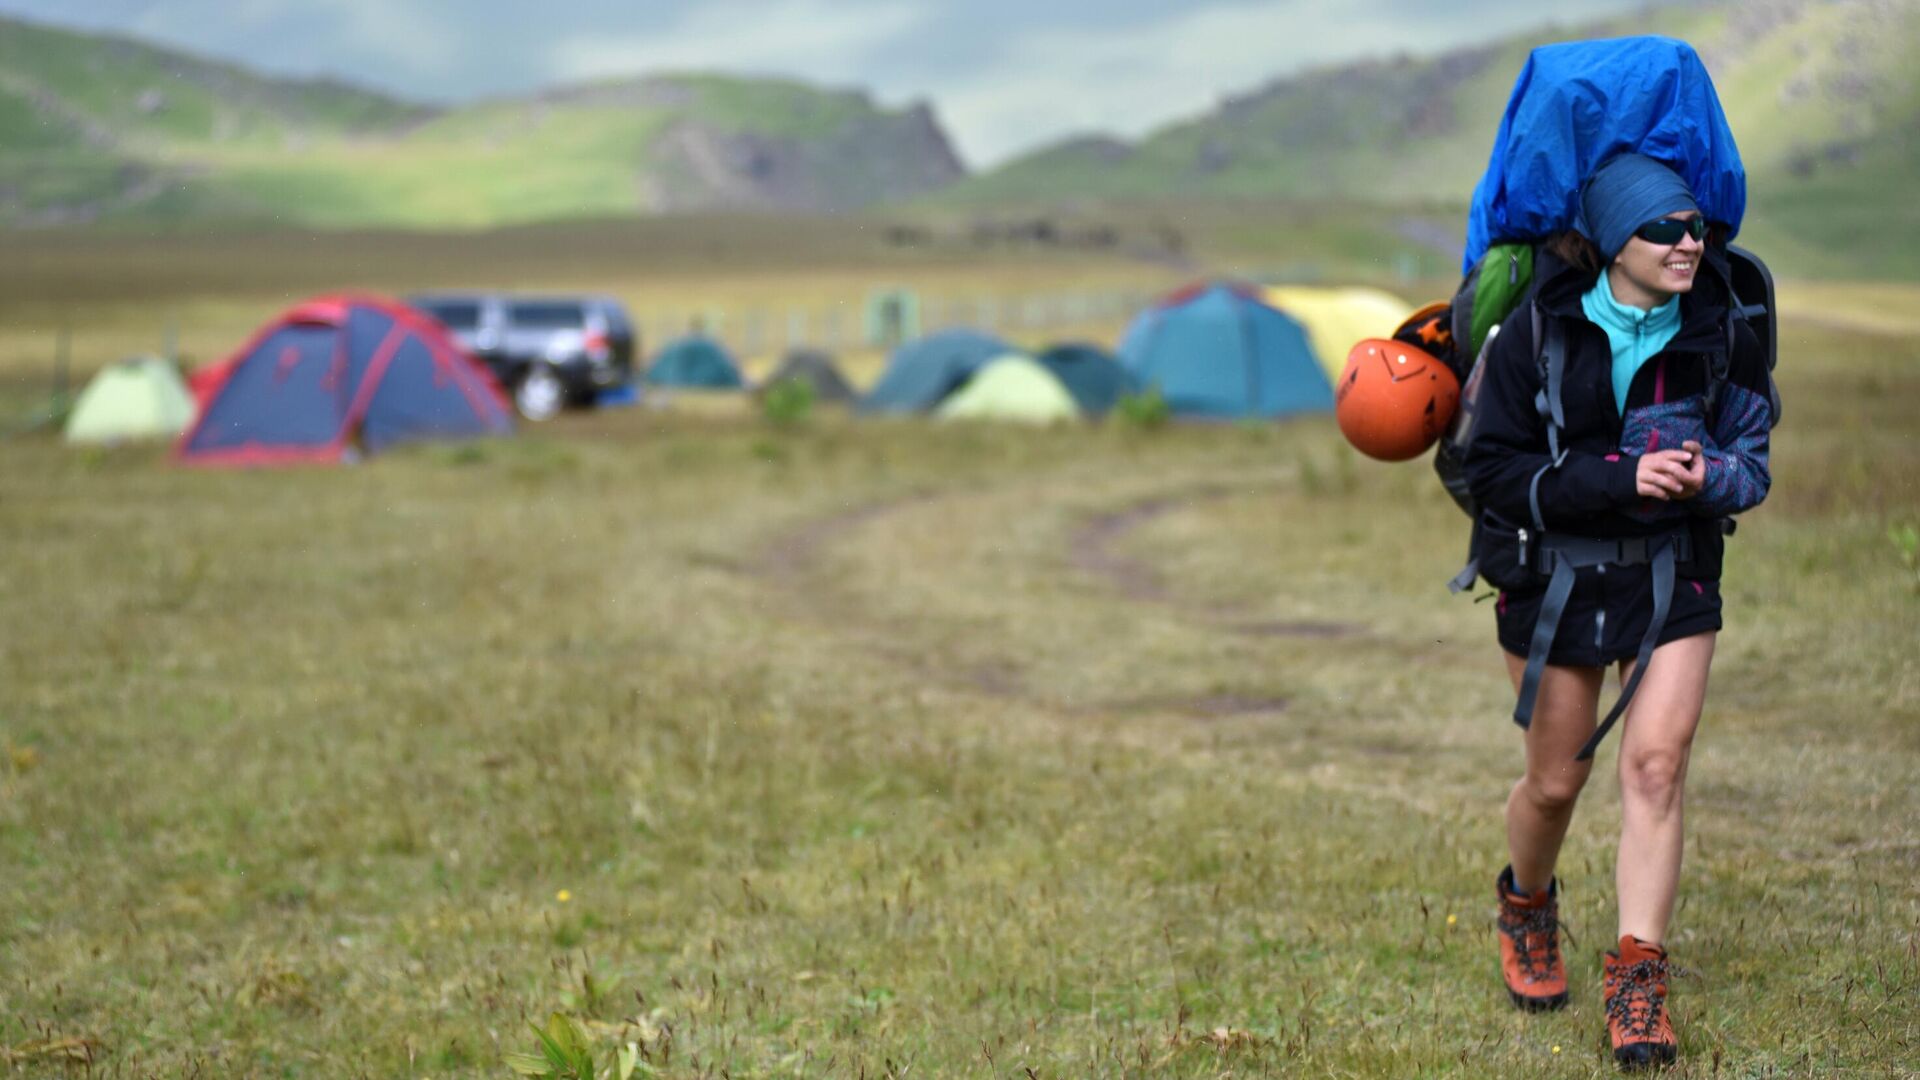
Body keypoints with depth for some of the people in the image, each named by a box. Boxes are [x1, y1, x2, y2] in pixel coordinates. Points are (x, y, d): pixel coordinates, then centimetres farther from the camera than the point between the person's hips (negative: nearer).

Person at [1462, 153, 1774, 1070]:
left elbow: (1750, 461, 7)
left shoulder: (1719, 334, -4)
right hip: (1554, 575, -1)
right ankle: (1526, 906, 41)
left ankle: (1638, 980, -5)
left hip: (1673, 577, 1)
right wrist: (1619, 480, -25)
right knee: (1556, 779, 9)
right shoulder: (1536, 333, -12)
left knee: (1655, 764, -11)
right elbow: (1494, 469, -14)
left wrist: (1707, 477, -18)